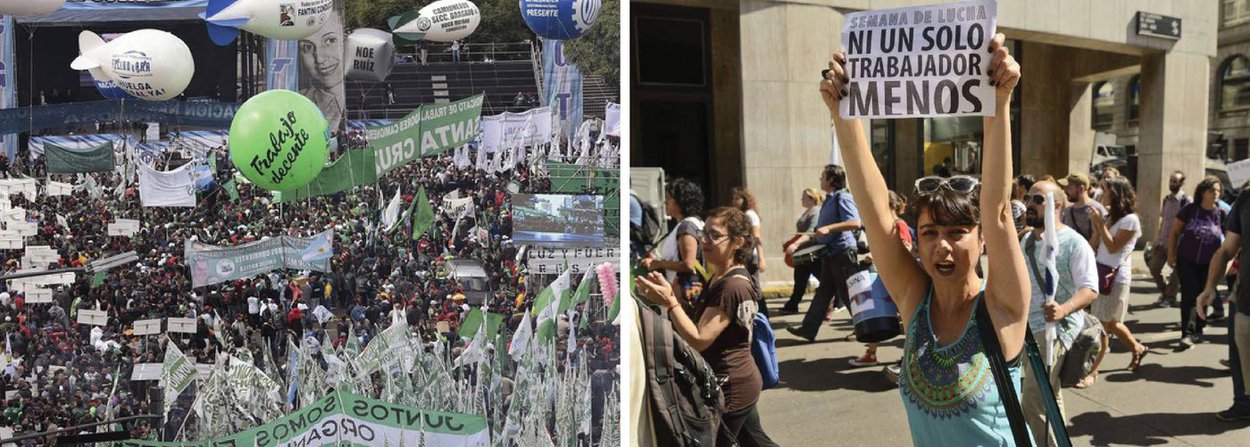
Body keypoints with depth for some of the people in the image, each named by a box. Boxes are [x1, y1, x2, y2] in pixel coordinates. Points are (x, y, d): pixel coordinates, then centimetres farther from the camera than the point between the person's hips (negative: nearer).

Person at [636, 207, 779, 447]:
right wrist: (664, 293, -4)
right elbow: (700, 323, 8)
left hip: (730, 388, -10)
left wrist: (669, 301, -25)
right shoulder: (720, 279, 10)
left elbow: (699, 340, -26)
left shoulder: (732, 286, -23)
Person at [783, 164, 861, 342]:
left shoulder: (842, 198, -12)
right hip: (830, 253, 9)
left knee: (848, 294, -1)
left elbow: (855, 222, -25)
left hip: (843, 252, -9)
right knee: (823, 292, 8)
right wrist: (797, 243, 13)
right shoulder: (828, 201, 17)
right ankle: (808, 329, 10)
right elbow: (818, 231, 20)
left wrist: (828, 228, -29)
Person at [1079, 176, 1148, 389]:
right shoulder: (1110, 216, 14)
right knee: (1110, 323, 17)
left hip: (1116, 277, -9)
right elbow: (1095, 244, 14)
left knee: (1103, 324, -5)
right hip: (1101, 272, 9)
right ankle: (1138, 349, 40)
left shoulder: (1130, 220, -12)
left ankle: (1093, 371, -1)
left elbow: (1113, 247, -18)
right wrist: (1095, 222, 5)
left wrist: (1100, 222, -18)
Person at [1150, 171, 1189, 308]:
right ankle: (1164, 293, 25)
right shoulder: (1166, 199, 11)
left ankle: (1170, 297, 17)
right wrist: (1157, 239, 12)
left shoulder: (1186, 201, -10)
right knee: (1154, 269, 7)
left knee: (1175, 270, 4)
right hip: (1162, 241, 6)